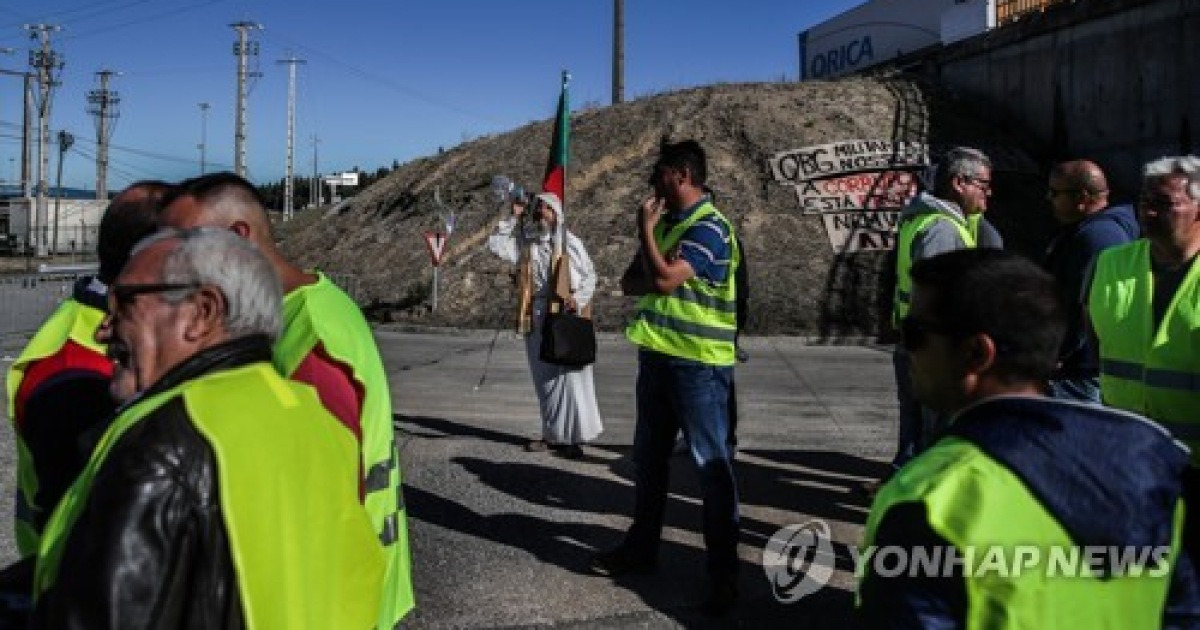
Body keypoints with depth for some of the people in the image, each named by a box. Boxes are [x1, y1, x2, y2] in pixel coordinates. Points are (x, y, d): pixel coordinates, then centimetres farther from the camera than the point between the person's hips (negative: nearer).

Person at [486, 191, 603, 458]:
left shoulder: (570, 242, -2)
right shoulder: (525, 242, 10)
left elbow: (590, 275, 1)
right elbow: (495, 244, 5)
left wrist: (578, 298, -15)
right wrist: (513, 218, 2)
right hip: (535, 317, 5)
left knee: (569, 376, -7)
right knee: (544, 378, 9)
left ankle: (573, 437, -3)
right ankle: (552, 434, 17)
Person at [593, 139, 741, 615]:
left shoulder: (709, 227, -14)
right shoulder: (665, 223, 13)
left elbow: (662, 279, -25)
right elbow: (630, 283, 11)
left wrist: (645, 228, -12)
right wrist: (654, 280, -10)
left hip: (699, 363, -9)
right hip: (657, 356, 9)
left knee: (712, 465, -2)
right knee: (648, 458, 17)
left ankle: (723, 572, 6)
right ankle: (641, 547, 31)